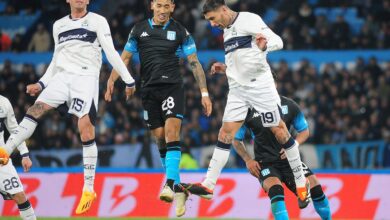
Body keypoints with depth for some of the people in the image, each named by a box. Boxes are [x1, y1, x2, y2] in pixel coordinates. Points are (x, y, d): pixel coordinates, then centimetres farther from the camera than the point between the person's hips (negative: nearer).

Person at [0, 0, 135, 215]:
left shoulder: (97, 21, 3)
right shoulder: (59, 25, 18)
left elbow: (111, 53, 0)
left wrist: (128, 80, -4)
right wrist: (41, 84, 19)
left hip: (86, 77, -5)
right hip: (62, 76, 5)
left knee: (86, 129, -13)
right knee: (36, 108, -16)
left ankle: (89, 189, -12)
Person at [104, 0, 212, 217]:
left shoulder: (180, 31, 2)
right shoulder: (139, 29, 9)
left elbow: (194, 63, 2)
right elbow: (125, 58, 14)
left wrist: (204, 93, -3)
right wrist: (111, 79, 0)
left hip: (172, 87, -3)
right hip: (149, 90, 3)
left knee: (171, 131, -21)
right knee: (160, 138, 2)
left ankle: (171, 183, -28)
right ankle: (178, 190, 9)